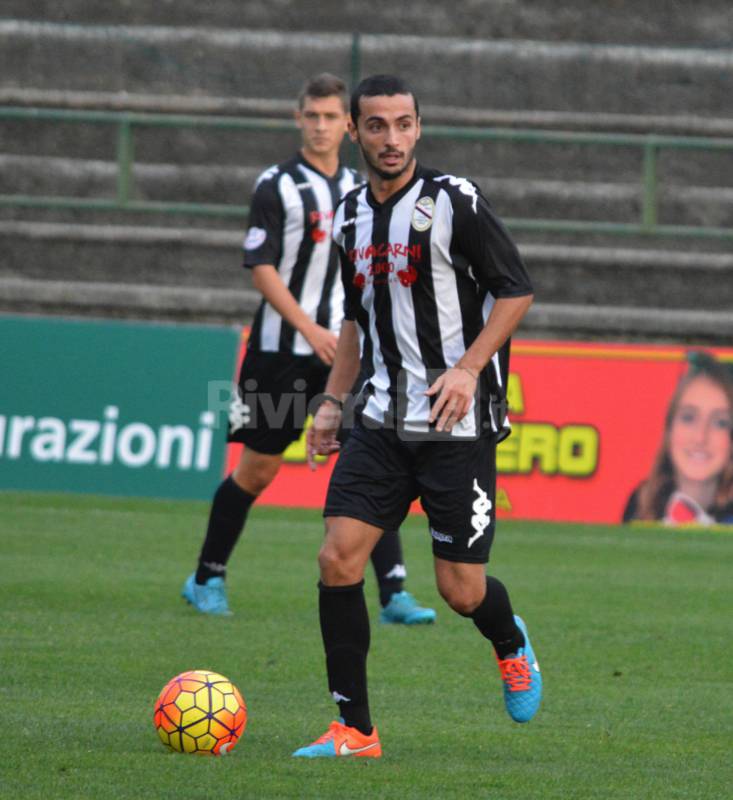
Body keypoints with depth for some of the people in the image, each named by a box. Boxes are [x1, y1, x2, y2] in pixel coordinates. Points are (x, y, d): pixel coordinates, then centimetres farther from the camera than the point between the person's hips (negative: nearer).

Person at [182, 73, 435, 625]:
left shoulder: (362, 189, 10)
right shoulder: (277, 185, -5)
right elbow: (260, 268, -10)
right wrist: (310, 330, -18)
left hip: (344, 348, 4)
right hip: (282, 349, -4)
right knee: (258, 470, 3)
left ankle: (393, 594, -10)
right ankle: (207, 579, 21)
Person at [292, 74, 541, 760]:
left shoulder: (454, 202, -9)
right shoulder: (351, 216, 10)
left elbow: (516, 291, -6)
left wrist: (468, 368, -16)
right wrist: (332, 401, 16)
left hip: (458, 425, -5)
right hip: (382, 421, 5)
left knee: (460, 590, -2)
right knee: (337, 558, -10)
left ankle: (512, 647, 35)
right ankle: (355, 730, -2)